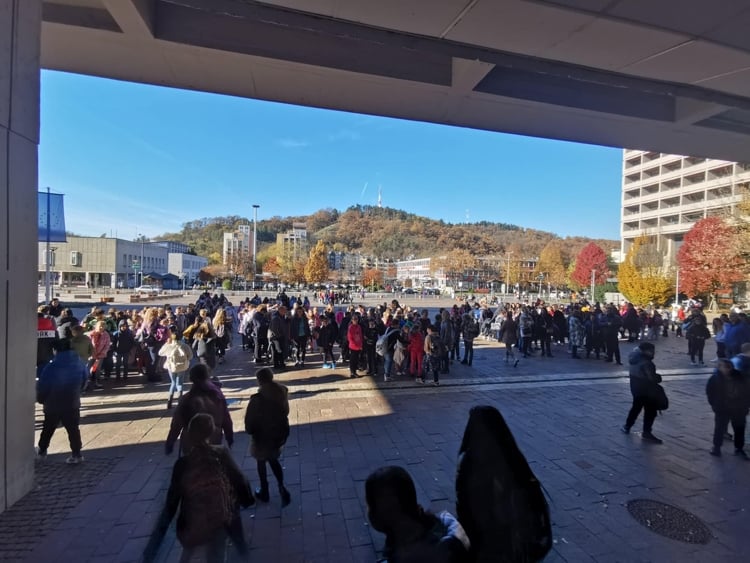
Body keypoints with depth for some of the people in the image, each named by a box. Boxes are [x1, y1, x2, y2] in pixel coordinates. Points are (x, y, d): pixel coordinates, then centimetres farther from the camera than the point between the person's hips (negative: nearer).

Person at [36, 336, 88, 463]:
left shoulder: (51, 367, -22)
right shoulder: (79, 363, -7)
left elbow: (42, 386, -14)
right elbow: (85, 378, 7)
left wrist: (40, 399, 7)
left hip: (53, 405, -2)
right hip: (73, 403, 2)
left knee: (48, 428, 21)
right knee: (73, 428, 10)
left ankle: (42, 451, 36)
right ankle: (76, 454, 11)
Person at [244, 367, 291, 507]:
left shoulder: (258, 399, -26)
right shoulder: (282, 392, -10)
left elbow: (250, 419, -16)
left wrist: (250, 430, 4)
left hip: (262, 435, -4)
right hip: (279, 432, 5)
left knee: (261, 462, 19)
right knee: (273, 460, 24)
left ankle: (264, 492, 34)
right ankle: (282, 487, 11)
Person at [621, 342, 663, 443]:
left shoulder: (635, 359, 3)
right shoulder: (646, 363, -25)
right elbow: (651, 378, -23)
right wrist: (659, 378, -2)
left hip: (636, 387, 9)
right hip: (645, 390, -9)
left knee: (636, 407, 23)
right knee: (650, 411, 2)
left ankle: (627, 426, 31)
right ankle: (647, 433, 7)